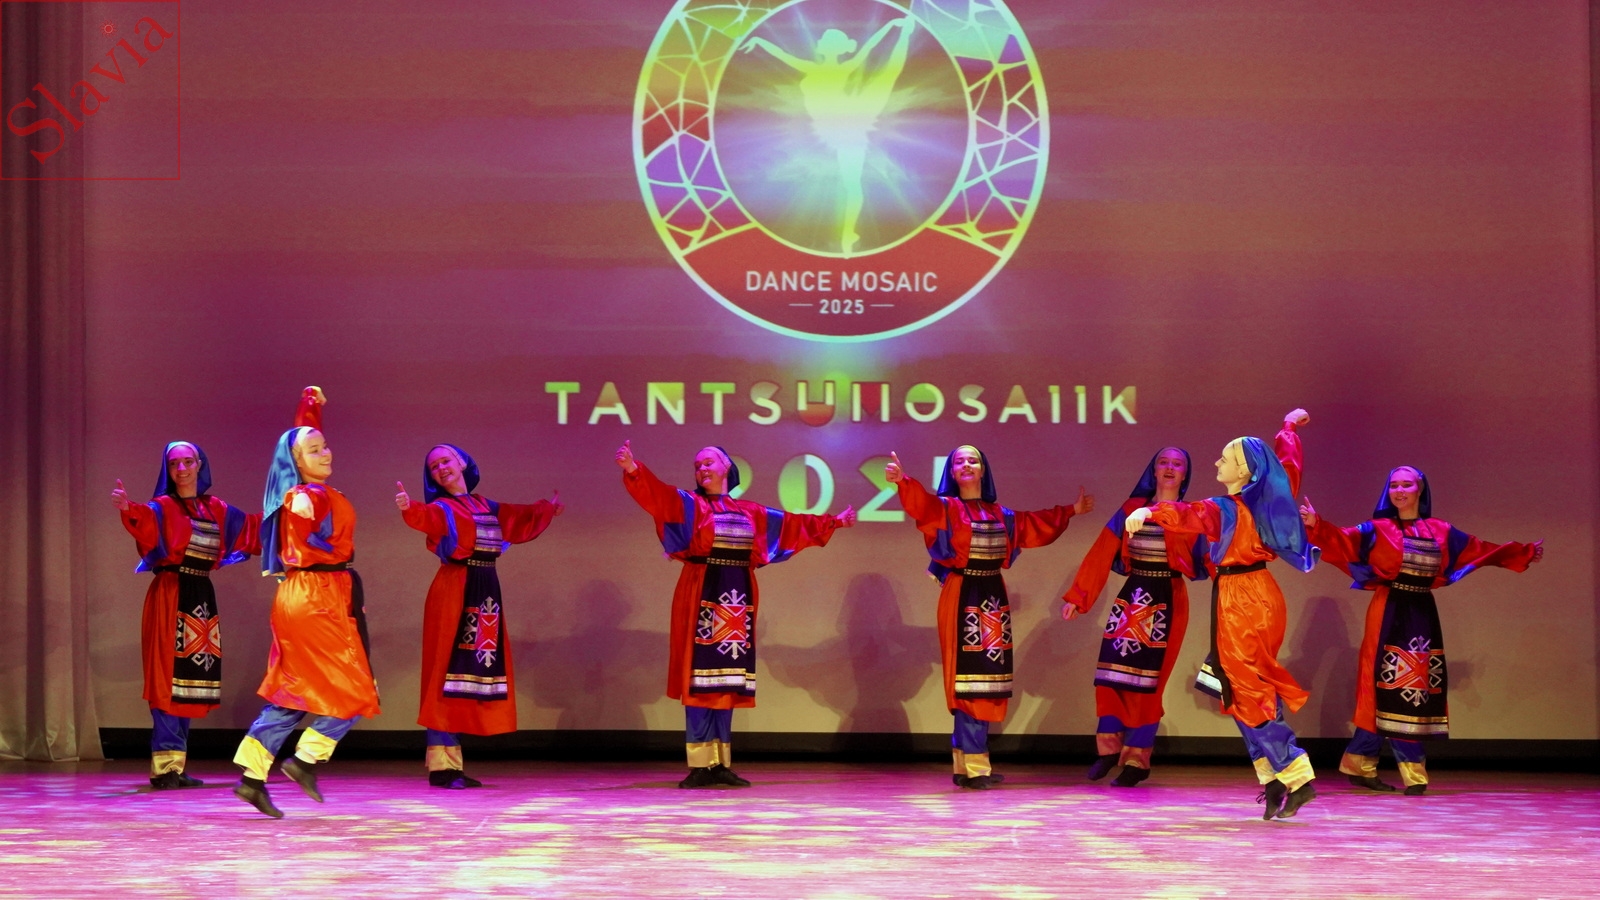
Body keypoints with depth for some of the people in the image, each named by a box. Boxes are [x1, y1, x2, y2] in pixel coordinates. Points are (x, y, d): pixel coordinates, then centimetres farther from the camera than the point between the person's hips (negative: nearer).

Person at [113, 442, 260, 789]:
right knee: (169, 677, -9)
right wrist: (128, 510, -47)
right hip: (171, 597, -6)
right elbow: (147, 523, -27)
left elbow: (252, 530, 26)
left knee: (193, 680, 7)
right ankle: (164, 766, -8)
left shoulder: (217, 510, 14)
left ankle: (176, 765, 13)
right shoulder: (163, 507, -4)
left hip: (202, 597, 6)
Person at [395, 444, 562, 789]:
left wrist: (547, 510, 52)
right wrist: (409, 509, -48)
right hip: (454, 591, -7)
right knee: (449, 669, -9)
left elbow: (520, 518, 36)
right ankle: (441, 765, -10)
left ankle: (452, 762, 10)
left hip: (486, 591, 7)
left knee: (480, 668, 6)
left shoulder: (488, 507, 18)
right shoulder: (442, 508, -2)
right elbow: (427, 518, -26)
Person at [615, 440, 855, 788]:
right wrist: (633, 469, -34)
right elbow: (659, 495, -16)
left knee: (728, 679, 6)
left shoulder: (751, 513, 15)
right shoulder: (689, 504, 2)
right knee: (700, 678, -7)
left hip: (737, 600, 4)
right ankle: (700, 765, -7)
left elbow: (792, 523, 25)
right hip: (702, 598, -4)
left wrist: (833, 522, 30)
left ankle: (721, 763, 9)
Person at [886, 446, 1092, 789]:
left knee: (988, 680, 6)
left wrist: (1071, 511, 38)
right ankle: (974, 766, -9)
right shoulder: (944, 508, -3)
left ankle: (965, 762, 13)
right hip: (962, 599, -6)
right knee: (969, 681, -10)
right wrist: (901, 480, -44)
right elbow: (920, 503, -24)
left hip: (993, 598, 6)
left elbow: (1036, 525, 32)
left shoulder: (1002, 515, 15)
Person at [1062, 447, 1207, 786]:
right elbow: (1102, 554, 5)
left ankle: (1137, 760, 8)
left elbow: (1203, 565, -7)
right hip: (1131, 597, 3)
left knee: (1147, 680, -1)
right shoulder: (1132, 509, 8)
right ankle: (1109, 748, 12)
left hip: (1167, 602, -3)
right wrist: (1077, 596, 2)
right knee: (1112, 673, -2)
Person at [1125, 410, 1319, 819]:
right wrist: (1290, 425, 42)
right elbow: (1288, 461, 24)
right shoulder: (1269, 500, 5)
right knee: (1256, 689, 15)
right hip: (1262, 596, 8)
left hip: (1239, 603, -8)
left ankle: (1296, 778, -6)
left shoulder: (1225, 510, -17)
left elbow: (1191, 515, -38)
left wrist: (1150, 512, -52)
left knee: (1247, 693, -3)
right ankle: (1274, 776, 13)